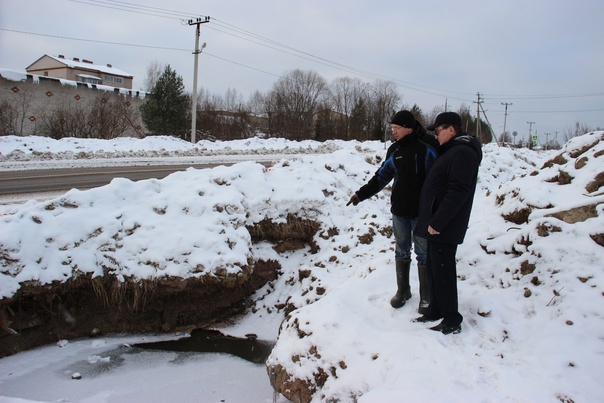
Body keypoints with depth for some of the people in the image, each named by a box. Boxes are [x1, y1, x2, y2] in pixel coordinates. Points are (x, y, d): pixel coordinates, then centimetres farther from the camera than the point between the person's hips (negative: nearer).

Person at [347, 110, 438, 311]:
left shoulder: (426, 148, -13)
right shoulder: (394, 150, 5)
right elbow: (382, 176, 10)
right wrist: (361, 194, 2)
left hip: (421, 212, -5)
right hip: (399, 211, 5)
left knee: (423, 254, 6)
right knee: (401, 251, 15)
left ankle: (426, 296, 20)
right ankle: (403, 290, 31)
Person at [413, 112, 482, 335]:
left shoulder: (462, 152, -16)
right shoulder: (451, 151, 17)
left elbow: (457, 192, -25)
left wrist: (437, 222, -24)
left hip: (445, 227, -10)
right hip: (436, 224, 10)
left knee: (443, 272, -3)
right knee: (434, 269, 17)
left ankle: (452, 321, 8)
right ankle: (436, 310, 29)